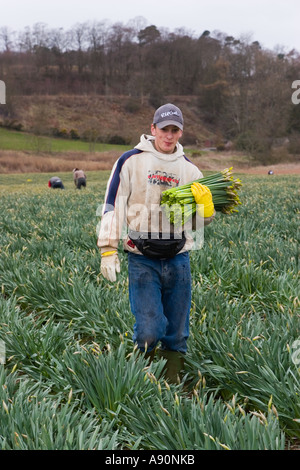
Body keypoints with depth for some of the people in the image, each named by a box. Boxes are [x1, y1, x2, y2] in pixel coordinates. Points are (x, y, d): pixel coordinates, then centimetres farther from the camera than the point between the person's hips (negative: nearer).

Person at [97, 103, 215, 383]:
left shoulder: (189, 168, 11)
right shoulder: (131, 161, 0)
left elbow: (203, 220, 13)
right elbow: (112, 205, -1)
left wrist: (206, 203, -10)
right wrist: (108, 250, -8)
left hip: (178, 259, 4)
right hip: (142, 260, -3)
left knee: (177, 333, 10)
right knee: (149, 332, -9)